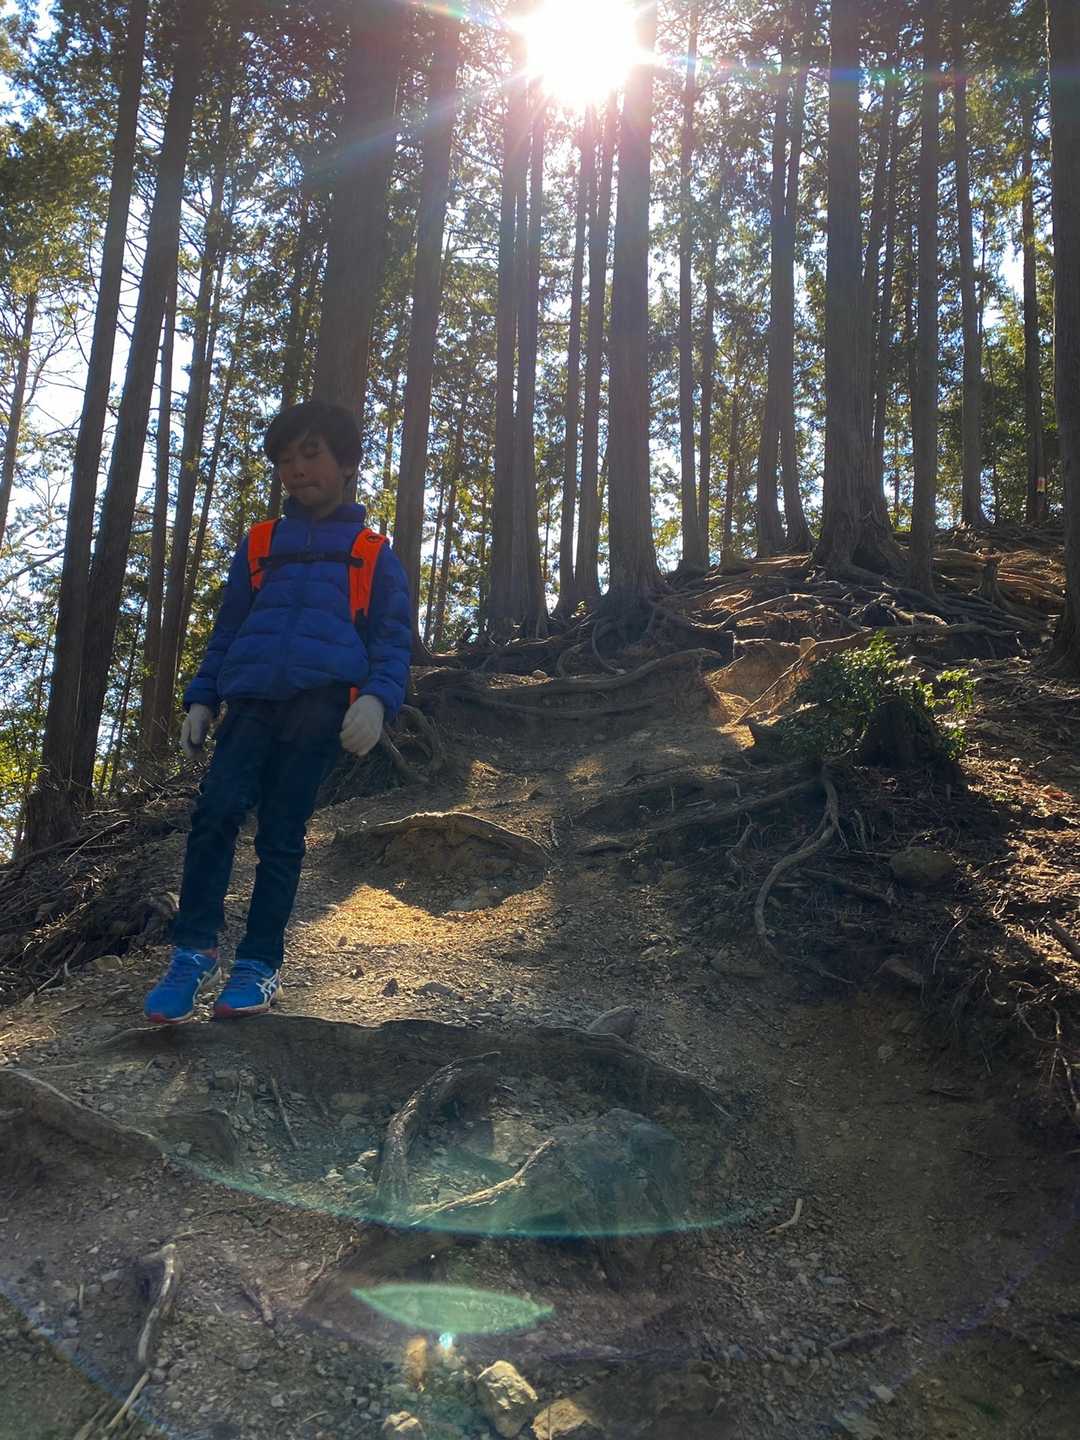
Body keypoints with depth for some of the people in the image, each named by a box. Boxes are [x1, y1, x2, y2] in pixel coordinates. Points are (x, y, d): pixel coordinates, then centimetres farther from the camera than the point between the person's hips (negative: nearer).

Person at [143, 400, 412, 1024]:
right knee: (216, 812, -15)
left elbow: (394, 640, 7)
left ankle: (260, 964, 8)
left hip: (322, 704, -2)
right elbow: (227, 629, 24)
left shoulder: (374, 553, 14)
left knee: (282, 832, -1)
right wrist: (202, 699, 12)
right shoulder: (259, 544, 22)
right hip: (252, 700, 2)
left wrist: (378, 697, -12)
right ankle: (194, 951, -5)